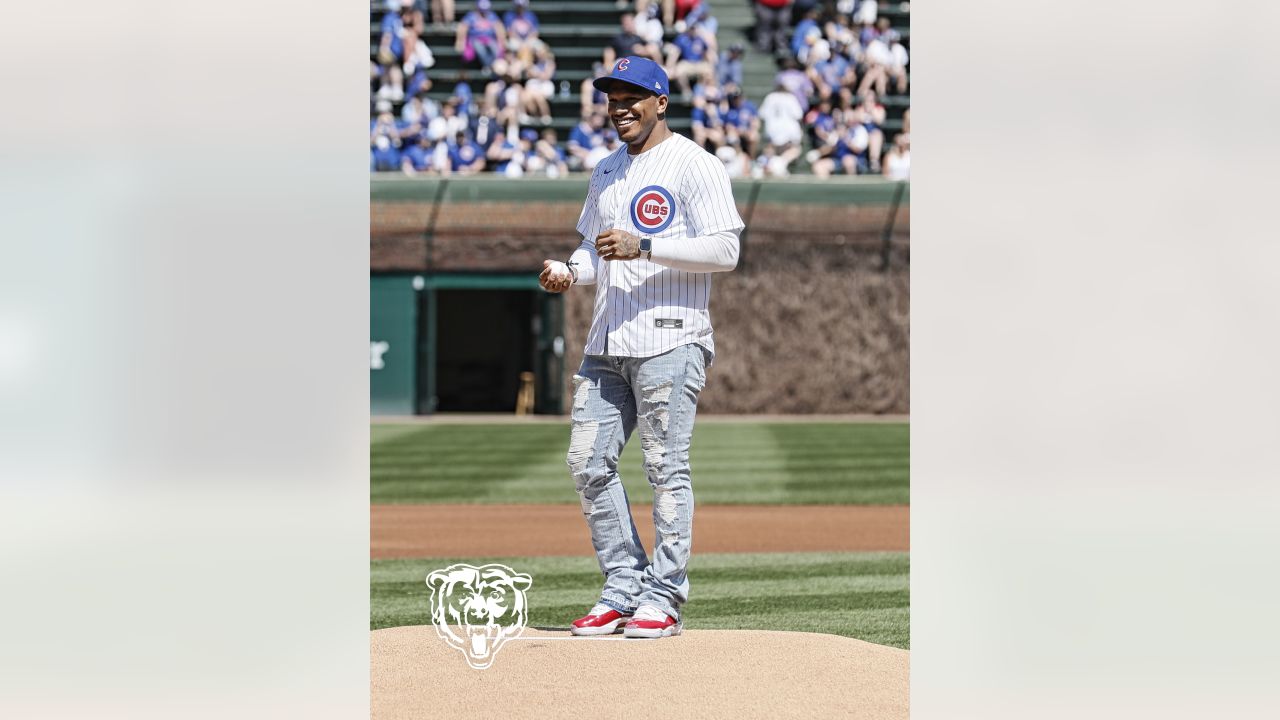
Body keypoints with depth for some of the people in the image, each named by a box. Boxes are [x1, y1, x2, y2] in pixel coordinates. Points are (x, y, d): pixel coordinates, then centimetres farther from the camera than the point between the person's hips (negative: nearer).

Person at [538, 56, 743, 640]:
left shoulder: (693, 165, -5)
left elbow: (724, 250, -14)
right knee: (588, 462, 5)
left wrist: (644, 247, -21)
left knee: (666, 468, -5)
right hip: (606, 344, 8)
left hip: (667, 339, -8)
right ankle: (623, 591, 14)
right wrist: (569, 271, 5)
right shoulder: (606, 172, 19)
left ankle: (663, 599, 0)